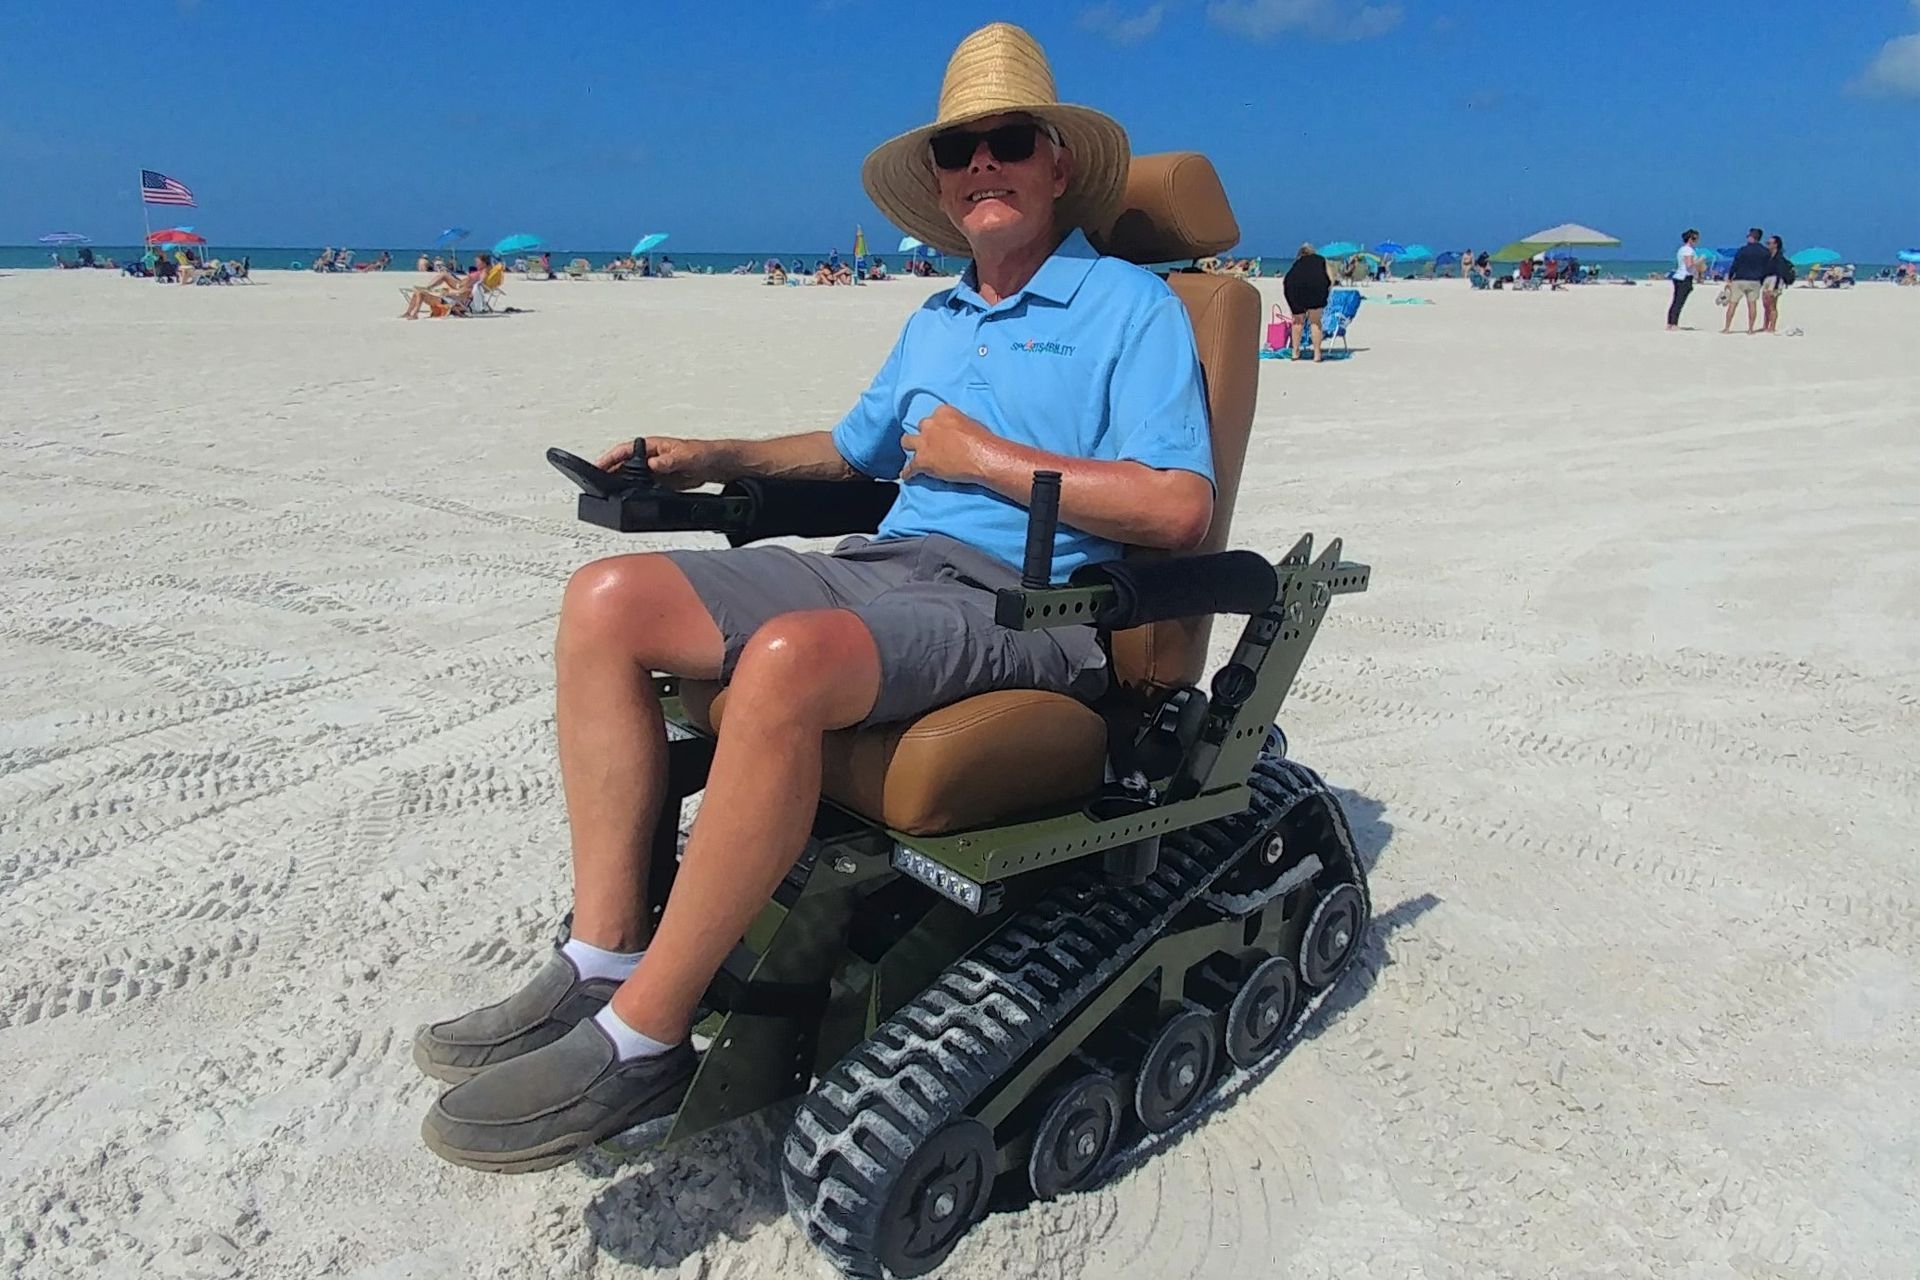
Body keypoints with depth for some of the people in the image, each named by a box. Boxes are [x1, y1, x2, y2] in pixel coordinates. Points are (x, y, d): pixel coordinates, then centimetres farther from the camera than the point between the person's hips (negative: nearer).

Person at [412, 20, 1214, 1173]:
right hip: (883, 562, 8)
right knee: (608, 601, -9)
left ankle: (641, 1040, -24)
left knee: (789, 657, -37)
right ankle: (603, 959, -13)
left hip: (1025, 602, -8)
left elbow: (1179, 510, -11)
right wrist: (720, 459, 24)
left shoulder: (1132, 305, 2)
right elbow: (856, 448, 38)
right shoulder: (932, 324, 26)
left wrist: (986, 458, -8)